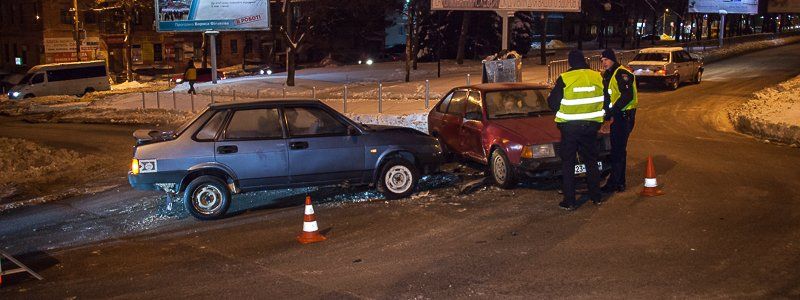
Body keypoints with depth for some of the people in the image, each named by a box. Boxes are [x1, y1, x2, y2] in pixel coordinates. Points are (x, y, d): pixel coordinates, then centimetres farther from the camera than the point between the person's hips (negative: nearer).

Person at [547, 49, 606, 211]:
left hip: (569, 126, -4)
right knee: (591, 161, 18)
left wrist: (550, 96, 14)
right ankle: (596, 197, 25)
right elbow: (605, 101, 11)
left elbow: (553, 103, -7)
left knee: (568, 164, 4)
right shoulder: (598, 77, -1)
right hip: (591, 126, 4)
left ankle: (569, 201, 3)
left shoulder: (564, 79, -14)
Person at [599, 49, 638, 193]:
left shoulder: (622, 73, -14)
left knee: (618, 150, -7)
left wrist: (611, 112, -23)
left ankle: (613, 183, -4)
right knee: (618, 150, 14)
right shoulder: (607, 75, 16)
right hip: (617, 116, 10)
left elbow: (627, 96, -22)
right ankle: (620, 182, 21)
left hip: (624, 116, -10)